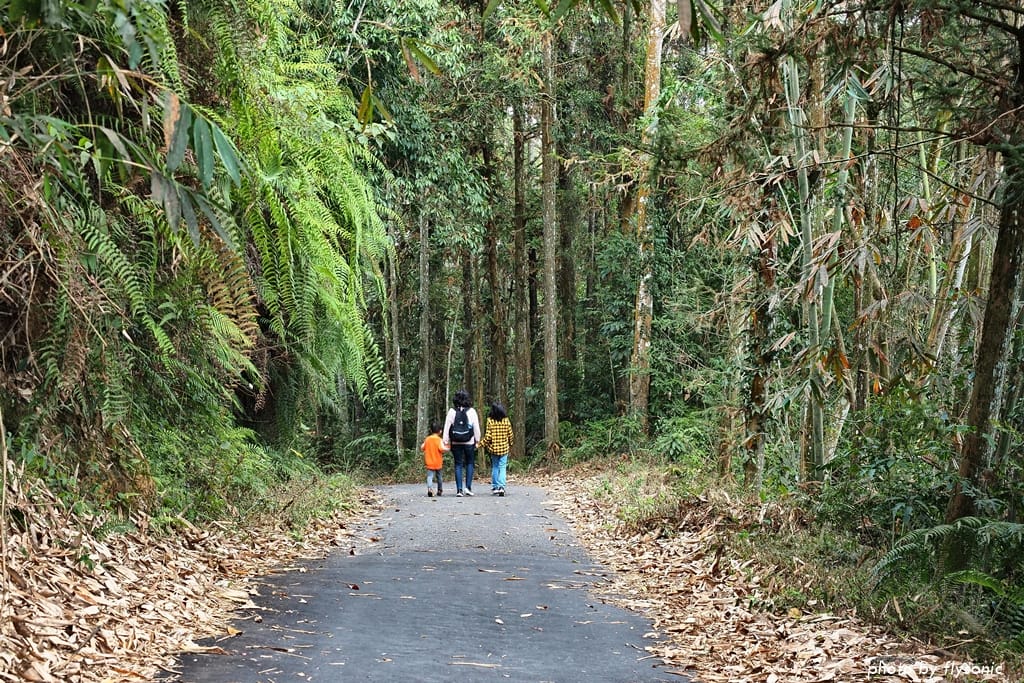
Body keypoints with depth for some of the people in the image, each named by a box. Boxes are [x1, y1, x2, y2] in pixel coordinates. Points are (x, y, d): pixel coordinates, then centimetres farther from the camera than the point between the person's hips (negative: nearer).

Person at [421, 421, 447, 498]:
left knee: (430, 476, -10)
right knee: (439, 477, 17)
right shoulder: (439, 440, -7)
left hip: (429, 463, 1)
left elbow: (422, 448, 9)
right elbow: (442, 448, -20)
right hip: (438, 463, -1)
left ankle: (429, 488, -34)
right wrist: (447, 449, -2)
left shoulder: (427, 439, 4)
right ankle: (440, 490, 27)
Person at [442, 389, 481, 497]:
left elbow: (447, 426, -2)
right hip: (469, 442, -1)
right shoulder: (471, 411, -5)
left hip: (455, 442, 1)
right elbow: (476, 427, -2)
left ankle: (459, 489, 1)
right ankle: (468, 486, 3)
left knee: (458, 465, 6)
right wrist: (477, 440, 9)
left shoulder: (452, 411, -4)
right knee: (469, 463, 14)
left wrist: (446, 442, 5)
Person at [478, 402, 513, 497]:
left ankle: (495, 487, 17)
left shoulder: (490, 420, -10)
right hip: (504, 448, 1)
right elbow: (510, 435, 4)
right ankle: (501, 486, -12)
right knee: (502, 467, 3)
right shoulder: (506, 420, -4)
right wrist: (510, 445, 20)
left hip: (493, 448, -1)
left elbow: (488, 436, -12)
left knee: (495, 467, 14)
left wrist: (481, 444, 3)